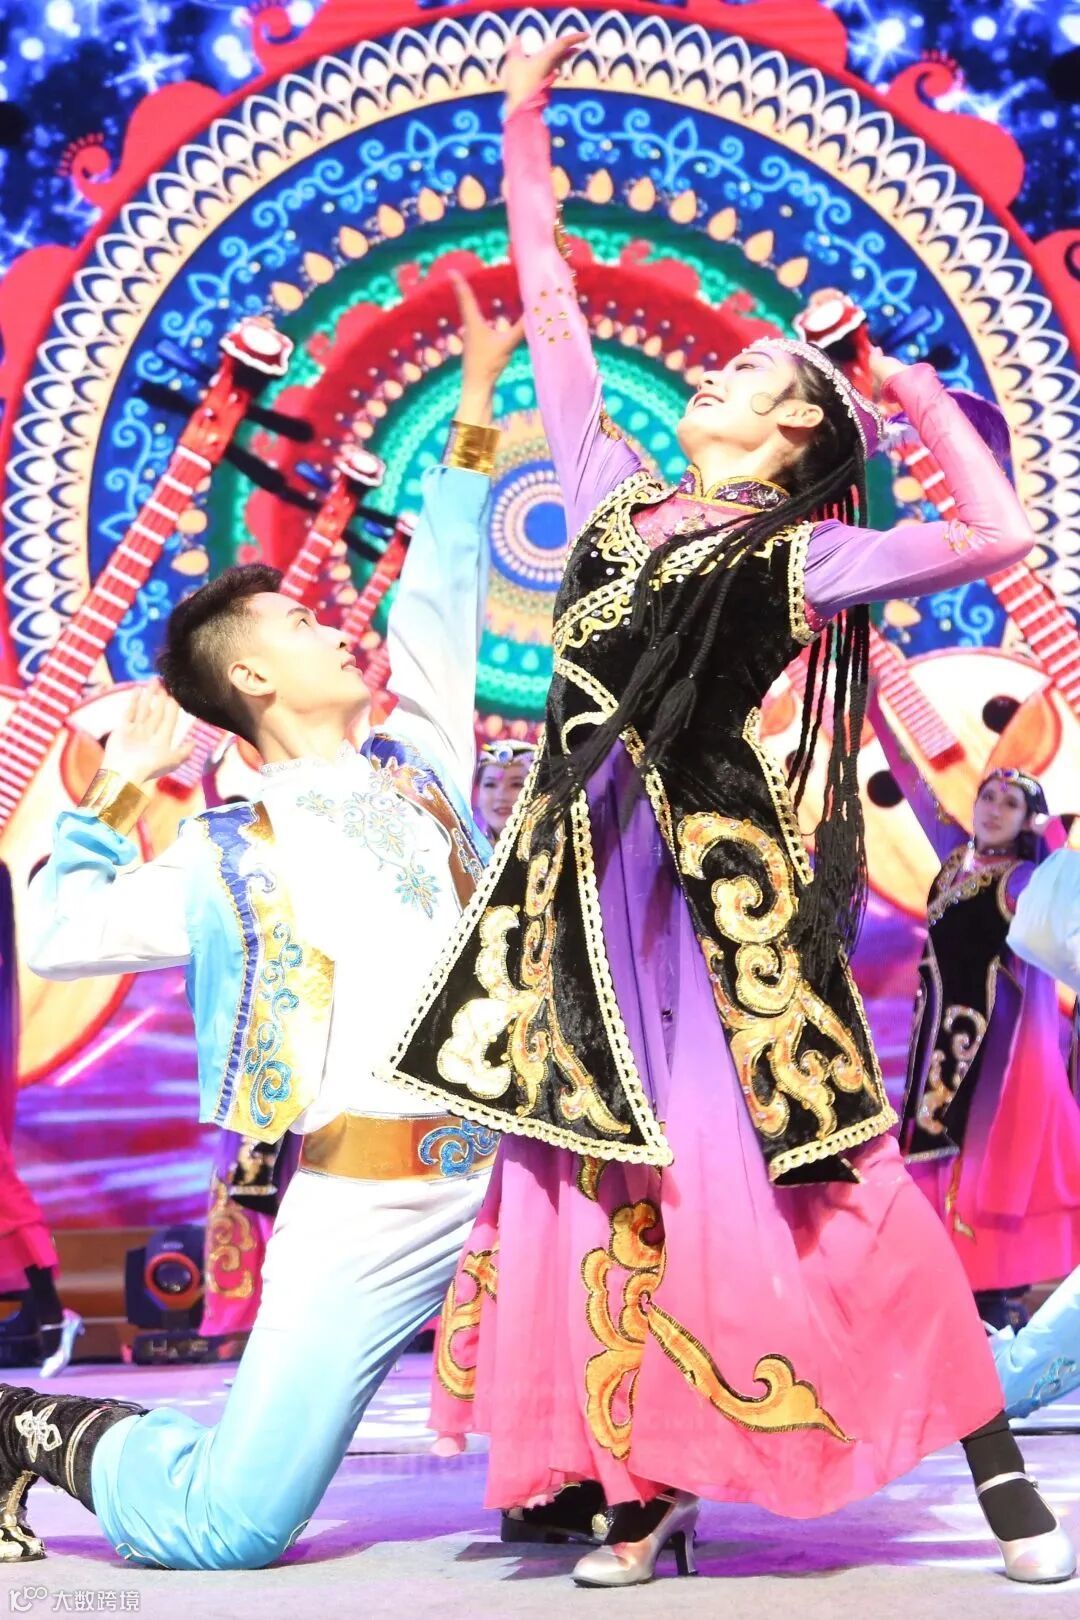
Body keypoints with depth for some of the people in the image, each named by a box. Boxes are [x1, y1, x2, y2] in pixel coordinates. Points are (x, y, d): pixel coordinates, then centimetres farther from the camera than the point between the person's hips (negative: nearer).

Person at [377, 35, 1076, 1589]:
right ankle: (652, 1489, 12)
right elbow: (553, 312, 24)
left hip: (720, 878, -5)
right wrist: (524, 130, 26)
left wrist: (923, 394, 1)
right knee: (599, 1173, 3)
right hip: (585, 878, 5)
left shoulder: (809, 552, 3)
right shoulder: (619, 498, 18)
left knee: (808, 1170, -8)